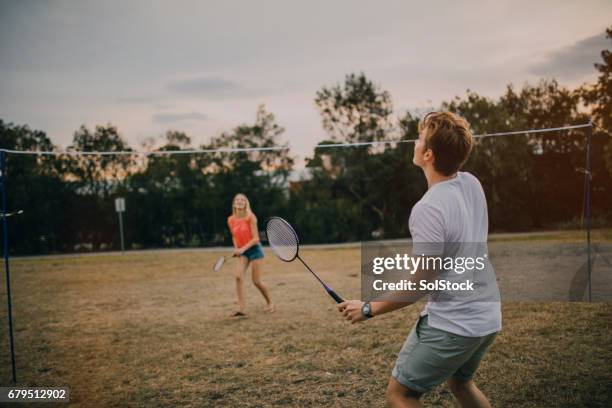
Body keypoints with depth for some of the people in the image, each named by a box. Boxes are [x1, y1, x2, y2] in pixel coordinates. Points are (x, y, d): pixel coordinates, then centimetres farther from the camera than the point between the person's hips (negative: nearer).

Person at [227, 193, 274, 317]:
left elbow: (255, 238, -15)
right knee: (238, 276, -16)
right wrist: (236, 248, 0)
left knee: (256, 281, -1)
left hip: (254, 250, -4)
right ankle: (241, 308, -13)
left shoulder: (250, 217, -14)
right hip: (242, 252, 4)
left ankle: (270, 303, 23)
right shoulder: (231, 220, 0)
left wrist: (243, 249, -22)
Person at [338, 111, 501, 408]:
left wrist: (368, 309, -11)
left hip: (450, 325, -8)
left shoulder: (427, 209, -25)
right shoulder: (471, 183, -1)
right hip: (487, 318, 8)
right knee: (460, 384, 30)